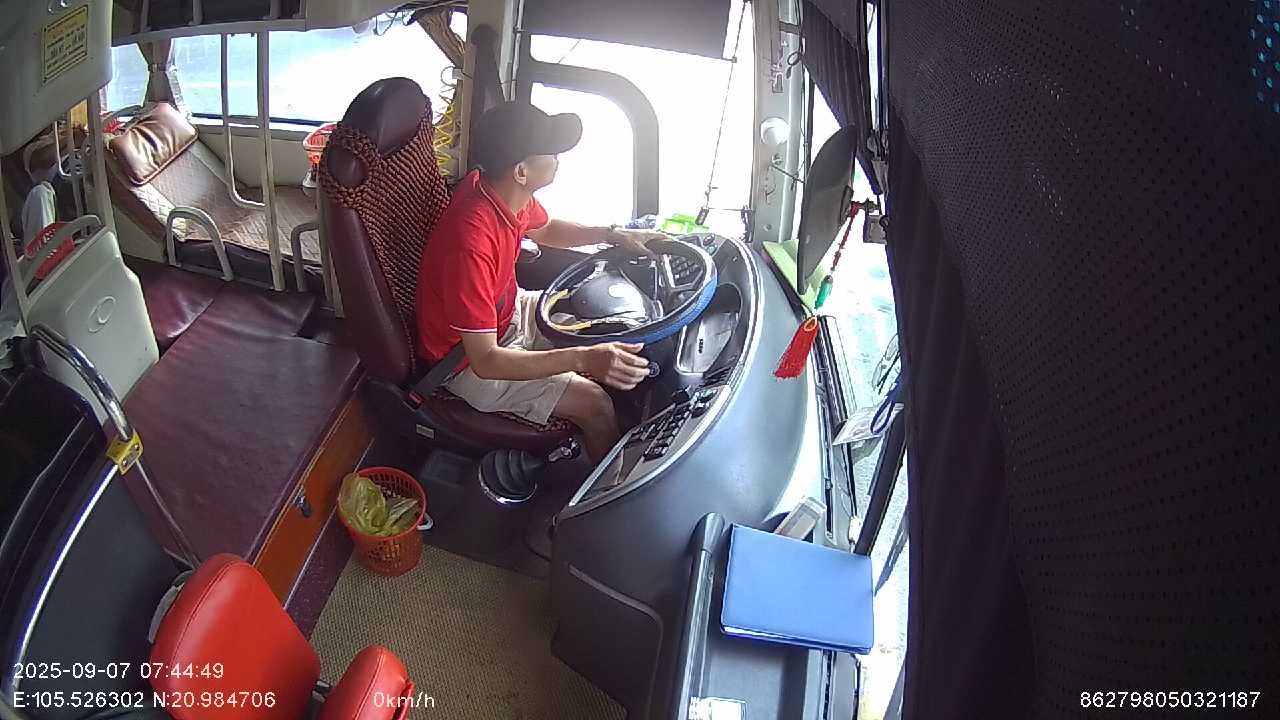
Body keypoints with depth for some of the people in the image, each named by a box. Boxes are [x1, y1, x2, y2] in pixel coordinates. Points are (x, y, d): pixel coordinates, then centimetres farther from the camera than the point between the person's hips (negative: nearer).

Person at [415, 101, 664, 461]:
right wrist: (582, 359, -45)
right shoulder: (470, 243, -39)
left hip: (508, 311, 9)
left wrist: (614, 235, 0)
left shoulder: (505, 190, -13)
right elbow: (485, 361, -36)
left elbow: (545, 230, 13)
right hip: (469, 361, -9)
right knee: (596, 405, -16)